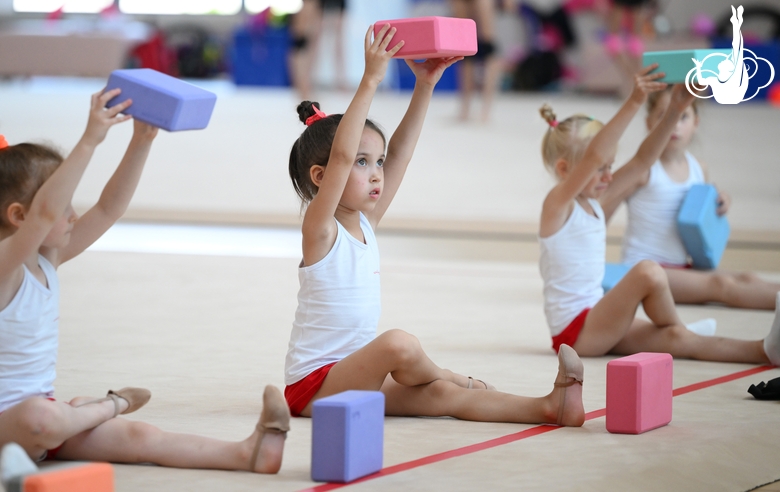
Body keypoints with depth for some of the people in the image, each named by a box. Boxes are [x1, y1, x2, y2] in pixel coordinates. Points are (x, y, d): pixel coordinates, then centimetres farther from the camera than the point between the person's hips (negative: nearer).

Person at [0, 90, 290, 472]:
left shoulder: (45, 261, 7)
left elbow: (109, 208, 6)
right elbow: (44, 212, -38)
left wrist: (142, 141, -6)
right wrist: (90, 141, -44)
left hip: (42, 413, 8)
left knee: (139, 437, -12)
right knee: (38, 417, -42)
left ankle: (246, 453, -28)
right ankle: (110, 404, -11)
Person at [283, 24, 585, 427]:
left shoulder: (365, 224, 8)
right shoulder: (320, 228, -13)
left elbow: (400, 152, 9)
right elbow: (341, 155, -29)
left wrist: (425, 85, 1)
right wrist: (370, 81, -33)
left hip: (351, 375, 7)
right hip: (313, 384, -7)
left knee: (443, 396, -12)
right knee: (399, 345, -32)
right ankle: (449, 376, -5)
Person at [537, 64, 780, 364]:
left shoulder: (597, 204, 11)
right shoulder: (557, 204, -12)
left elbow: (643, 159, 8)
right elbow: (593, 156, -29)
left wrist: (675, 110, -4)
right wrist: (634, 103, -36)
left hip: (595, 323, 8)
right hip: (574, 331, -8)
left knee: (676, 340, -12)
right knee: (648, 273, -25)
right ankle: (676, 324, 0)